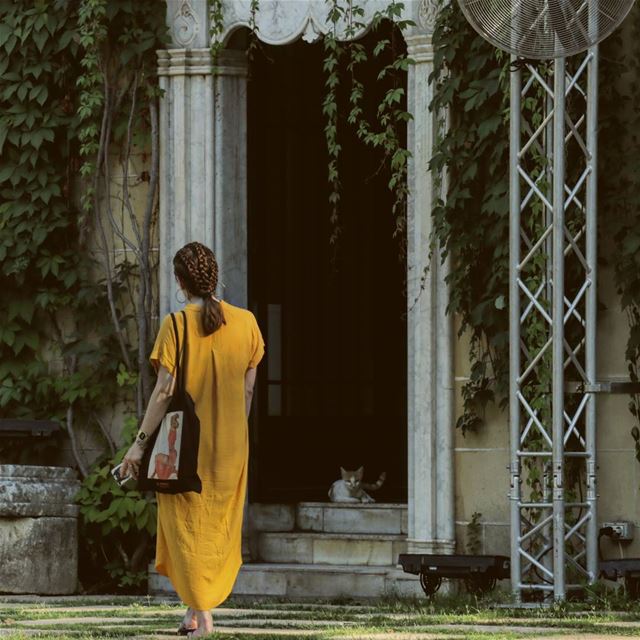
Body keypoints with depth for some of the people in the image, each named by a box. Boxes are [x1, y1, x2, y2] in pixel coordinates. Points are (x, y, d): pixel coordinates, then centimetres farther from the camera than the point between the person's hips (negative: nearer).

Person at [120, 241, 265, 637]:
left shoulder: (177, 325, -12)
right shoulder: (245, 322, 0)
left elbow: (165, 391, -15)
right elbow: (248, 389, 5)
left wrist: (141, 442, -10)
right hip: (231, 442, 4)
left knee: (189, 523, 6)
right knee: (221, 525, 14)